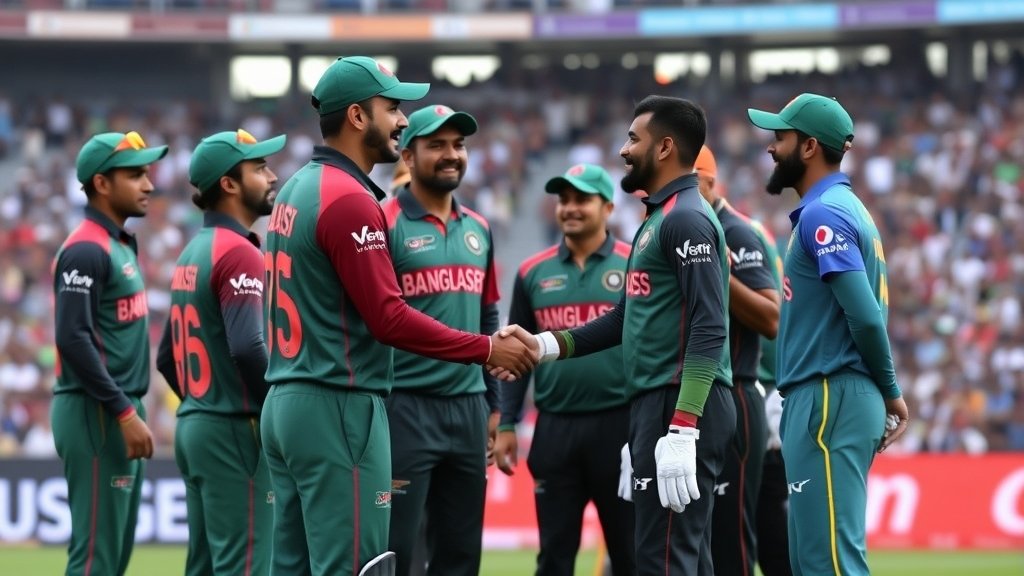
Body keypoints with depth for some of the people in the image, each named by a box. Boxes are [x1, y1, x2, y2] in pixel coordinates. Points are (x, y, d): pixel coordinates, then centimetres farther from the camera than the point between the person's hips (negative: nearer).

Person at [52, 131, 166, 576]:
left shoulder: (121, 244, 17)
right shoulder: (85, 250, -13)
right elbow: (73, 339, -21)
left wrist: (131, 412, 14)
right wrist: (124, 413, -22)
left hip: (121, 415, 10)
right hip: (95, 416, -10)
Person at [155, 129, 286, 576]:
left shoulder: (192, 254, 16)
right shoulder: (238, 253, -12)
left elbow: (167, 358, 20)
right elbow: (248, 347, -24)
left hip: (192, 426, 9)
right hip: (235, 432, -9)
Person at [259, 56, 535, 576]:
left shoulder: (294, 192, 15)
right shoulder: (350, 200, -14)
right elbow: (390, 319, -18)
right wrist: (487, 349, -12)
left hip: (285, 403, 10)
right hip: (339, 412, -10)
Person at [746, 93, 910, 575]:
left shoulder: (824, 214, -12)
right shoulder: (845, 208, 20)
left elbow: (865, 316, -20)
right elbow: (869, 313, 18)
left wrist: (890, 393, -7)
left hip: (828, 401, -10)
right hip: (820, 402, 10)